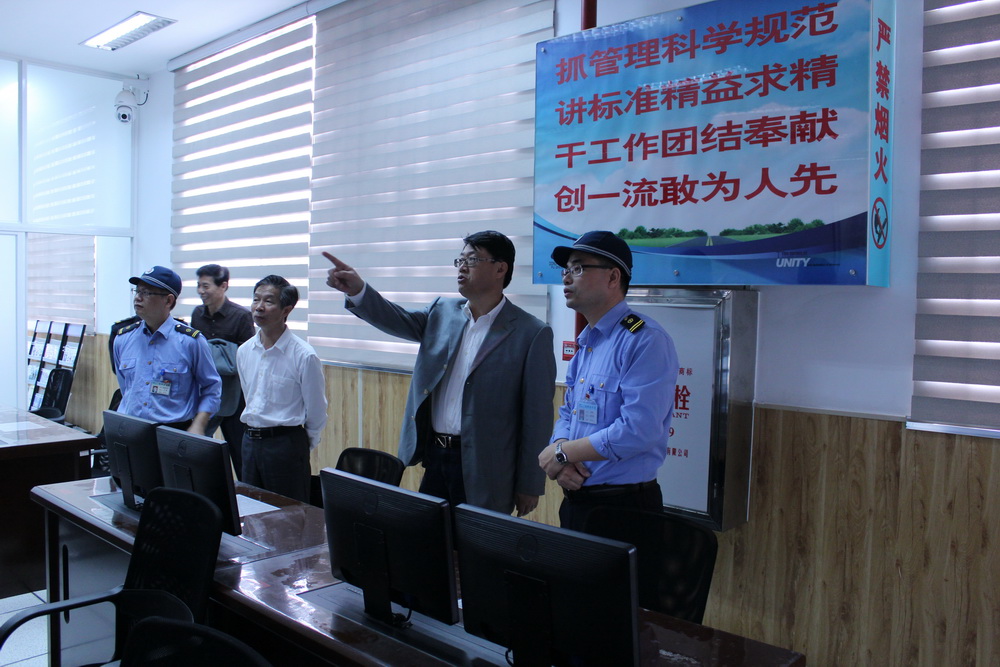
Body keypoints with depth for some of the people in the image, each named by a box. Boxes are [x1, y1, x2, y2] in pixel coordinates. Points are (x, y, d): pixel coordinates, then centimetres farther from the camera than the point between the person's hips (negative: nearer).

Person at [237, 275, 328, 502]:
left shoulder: (304, 356, -15)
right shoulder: (244, 351, 4)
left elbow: (316, 413, -7)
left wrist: (301, 447, 3)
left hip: (286, 443, -6)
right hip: (250, 440, 6)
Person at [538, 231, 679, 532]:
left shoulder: (646, 340, -17)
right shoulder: (584, 344, 11)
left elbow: (638, 430, -25)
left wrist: (562, 452, -15)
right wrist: (561, 454, -8)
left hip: (624, 507, -8)